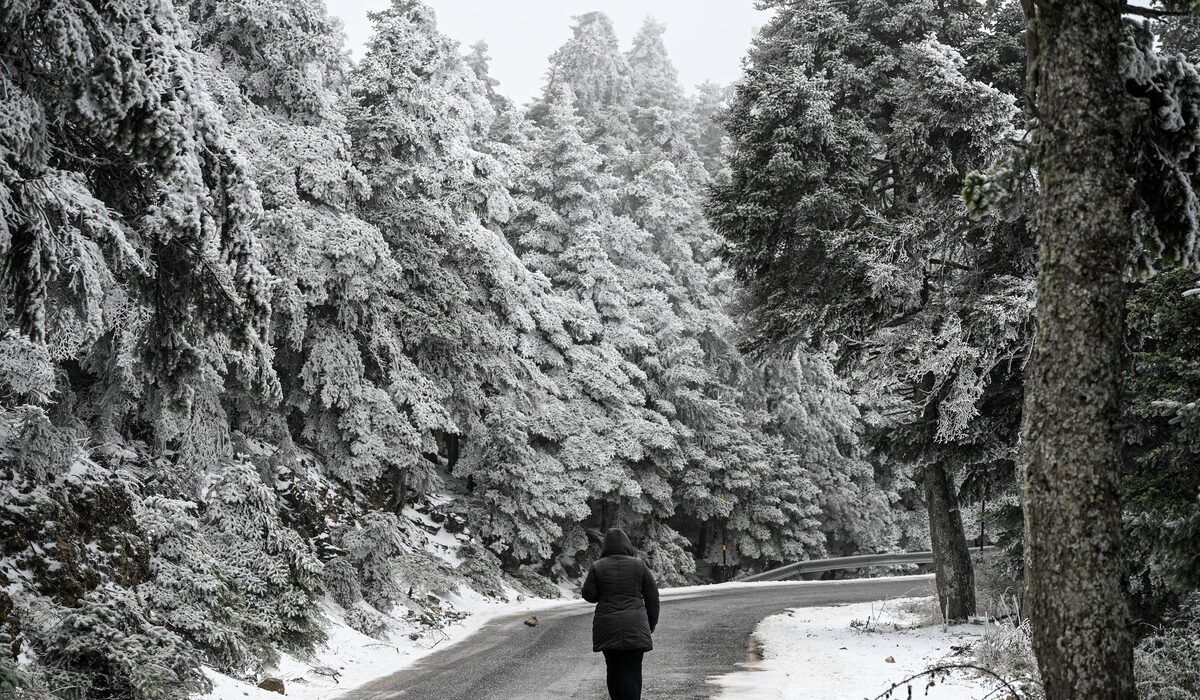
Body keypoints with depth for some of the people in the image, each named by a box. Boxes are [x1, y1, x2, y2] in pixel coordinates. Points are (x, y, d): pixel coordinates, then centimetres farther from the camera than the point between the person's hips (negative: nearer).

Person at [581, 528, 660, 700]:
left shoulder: (598, 567, -2)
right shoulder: (639, 565, -1)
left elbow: (588, 595, 0)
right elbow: (652, 595, 3)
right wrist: (652, 621, 14)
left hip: (607, 627, 1)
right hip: (634, 626, -1)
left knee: (613, 669, 13)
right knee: (631, 671, 0)